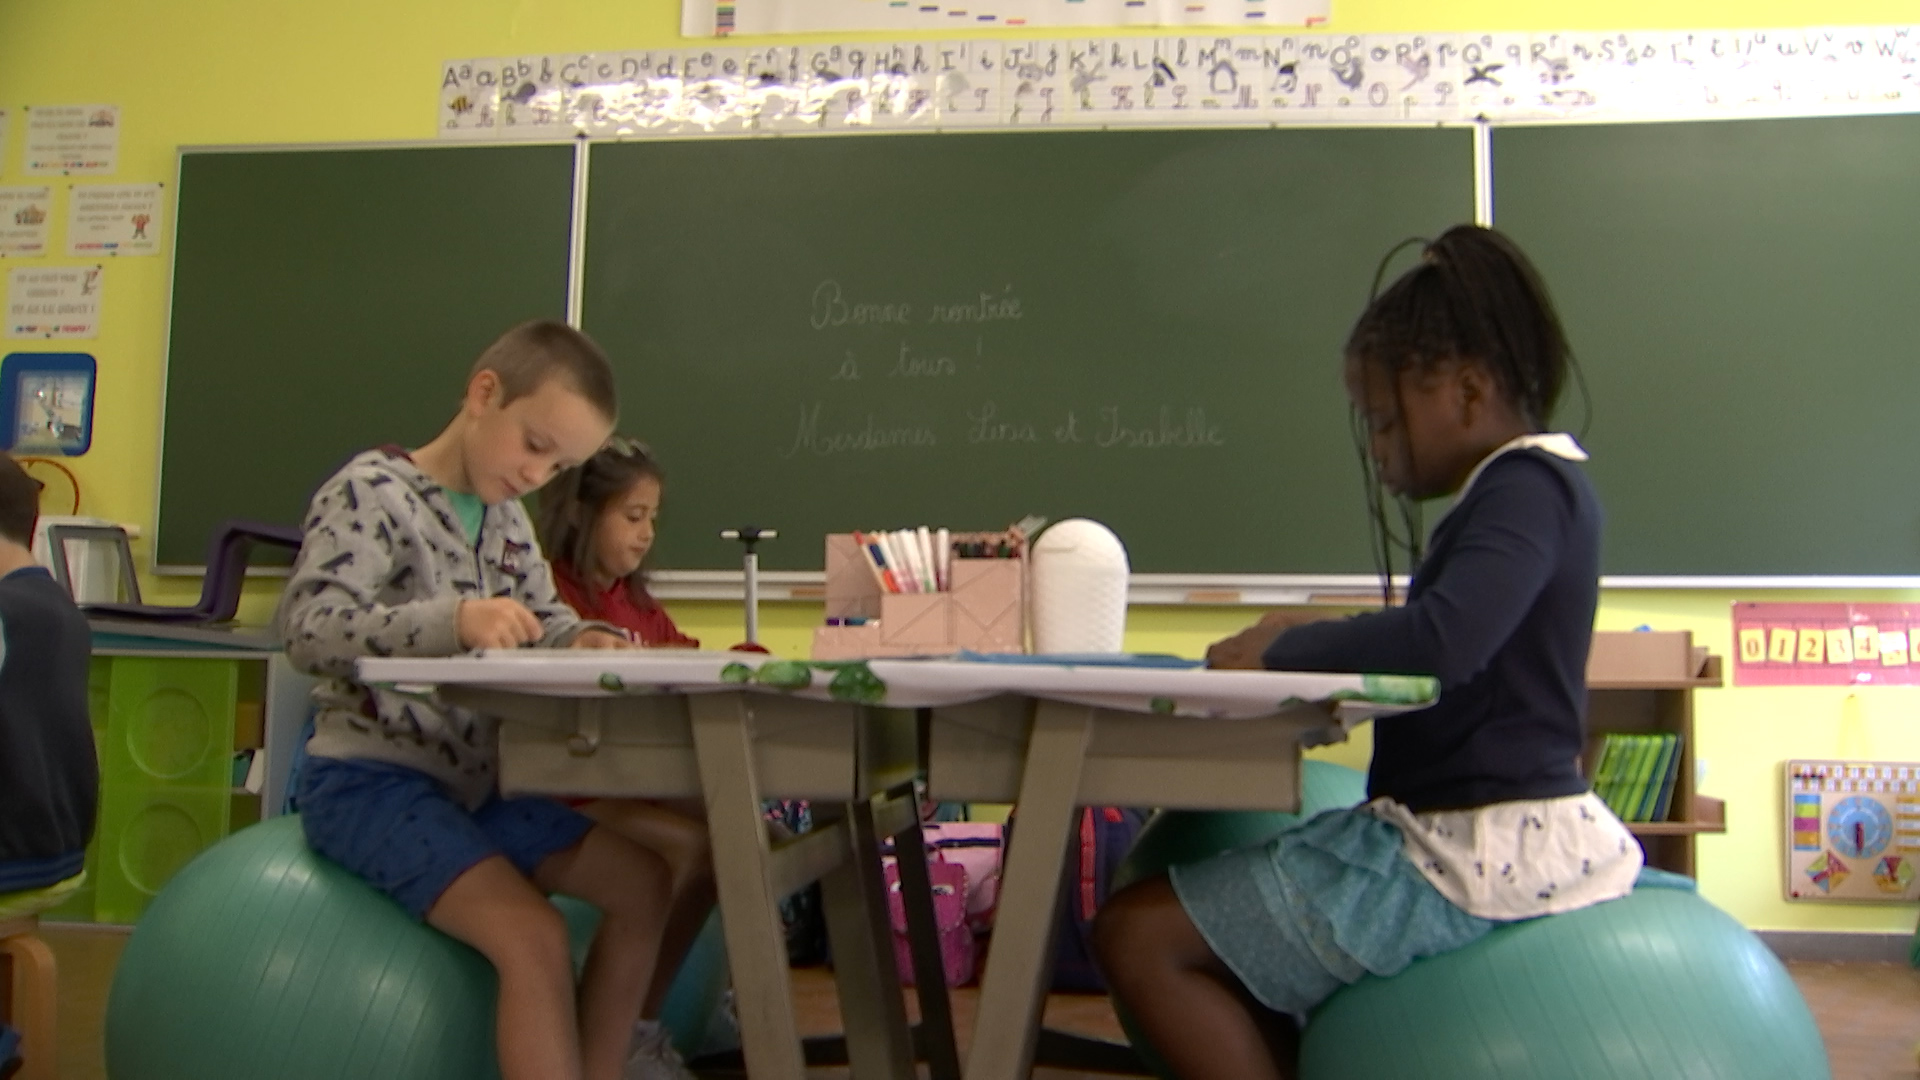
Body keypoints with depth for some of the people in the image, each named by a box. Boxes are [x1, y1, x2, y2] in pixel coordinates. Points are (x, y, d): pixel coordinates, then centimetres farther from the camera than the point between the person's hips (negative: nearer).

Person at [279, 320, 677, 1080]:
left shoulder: (507, 518, 12)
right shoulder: (370, 492, -12)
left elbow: (544, 618, 18)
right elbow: (308, 629, -24)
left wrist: (584, 640, -8)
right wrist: (452, 622, -40)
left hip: (475, 780, 9)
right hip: (371, 780, -9)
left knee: (643, 883, 4)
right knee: (534, 936, -24)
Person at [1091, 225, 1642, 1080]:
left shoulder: (1528, 485, -16)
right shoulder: (1523, 488, 14)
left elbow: (1442, 640, -33)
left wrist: (1280, 651, -17)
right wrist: (1312, 644, 3)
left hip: (1479, 849, -11)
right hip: (1495, 834, 11)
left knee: (1137, 935, -12)